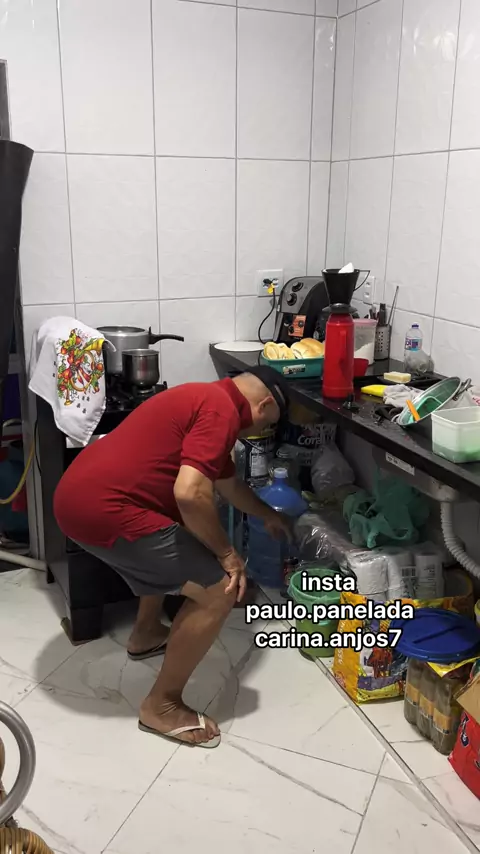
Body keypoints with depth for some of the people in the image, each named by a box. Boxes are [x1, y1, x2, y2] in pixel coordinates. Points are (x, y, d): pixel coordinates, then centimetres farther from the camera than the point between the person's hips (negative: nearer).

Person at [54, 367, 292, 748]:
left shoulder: (207, 399, 21)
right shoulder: (222, 410, -11)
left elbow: (228, 483, 36)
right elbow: (190, 494, -24)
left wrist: (269, 516, 50)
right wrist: (227, 553, -8)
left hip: (79, 493, 11)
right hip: (103, 509, -11)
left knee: (173, 545, 35)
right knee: (219, 589, -6)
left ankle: (146, 634, 48)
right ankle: (162, 706, 8)